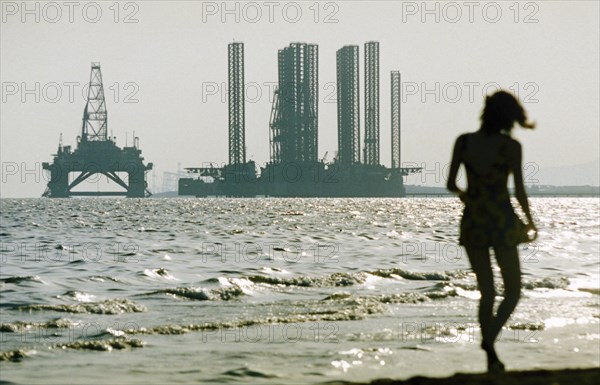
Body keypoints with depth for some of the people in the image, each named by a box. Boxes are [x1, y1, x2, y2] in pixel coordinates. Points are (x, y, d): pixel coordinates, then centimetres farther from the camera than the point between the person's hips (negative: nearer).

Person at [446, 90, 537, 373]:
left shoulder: (463, 141, -1)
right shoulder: (511, 146, -9)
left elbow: (450, 184, 3)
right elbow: (519, 191, -10)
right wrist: (530, 221, 7)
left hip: (472, 223, 3)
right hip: (501, 223, -3)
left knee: (487, 293, 15)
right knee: (513, 292, 8)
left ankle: (492, 360, 11)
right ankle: (489, 338, -19)